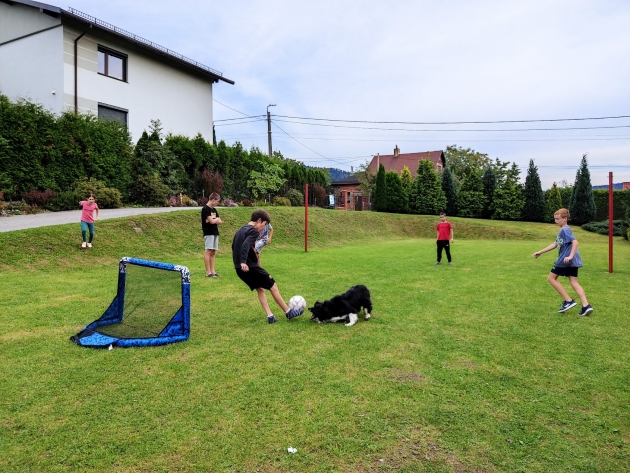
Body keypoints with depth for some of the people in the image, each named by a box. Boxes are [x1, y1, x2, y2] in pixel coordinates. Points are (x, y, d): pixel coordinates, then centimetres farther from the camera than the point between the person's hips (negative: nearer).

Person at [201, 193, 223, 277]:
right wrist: (217, 219, 4)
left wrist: (214, 220, -6)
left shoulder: (214, 210, 18)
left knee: (213, 252, 7)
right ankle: (208, 272, -7)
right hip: (208, 233, -8)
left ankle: (212, 271, 9)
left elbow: (220, 221, 13)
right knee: (208, 251, -7)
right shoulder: (205, 209, -9)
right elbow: (211, 221, -16)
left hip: (215, 233, 8)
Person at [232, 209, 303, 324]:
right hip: (250, 267, -9)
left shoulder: (241, 230, 17)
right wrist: (243, 262, -39)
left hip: (240, 269, 9)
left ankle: (270, 316, 8)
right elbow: (245, 245, -28)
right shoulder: (254, 231, -11)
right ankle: (289, 312, 11)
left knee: (260, 289, 17)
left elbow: (235, 246, 26)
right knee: (273, 287, 3)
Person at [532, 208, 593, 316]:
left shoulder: (565, 230, -9)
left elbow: (575, 242, -22)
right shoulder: (562, 231, 21)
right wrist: (540, 252, 28)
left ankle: (568, 301, -1)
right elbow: (555, 244, 26)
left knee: (551, 278, 2)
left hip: (565, 260, -9)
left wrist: (570, 256, -31)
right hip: (573, 261, 9)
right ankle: (586, 306, -5)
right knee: (574, 282, 6)